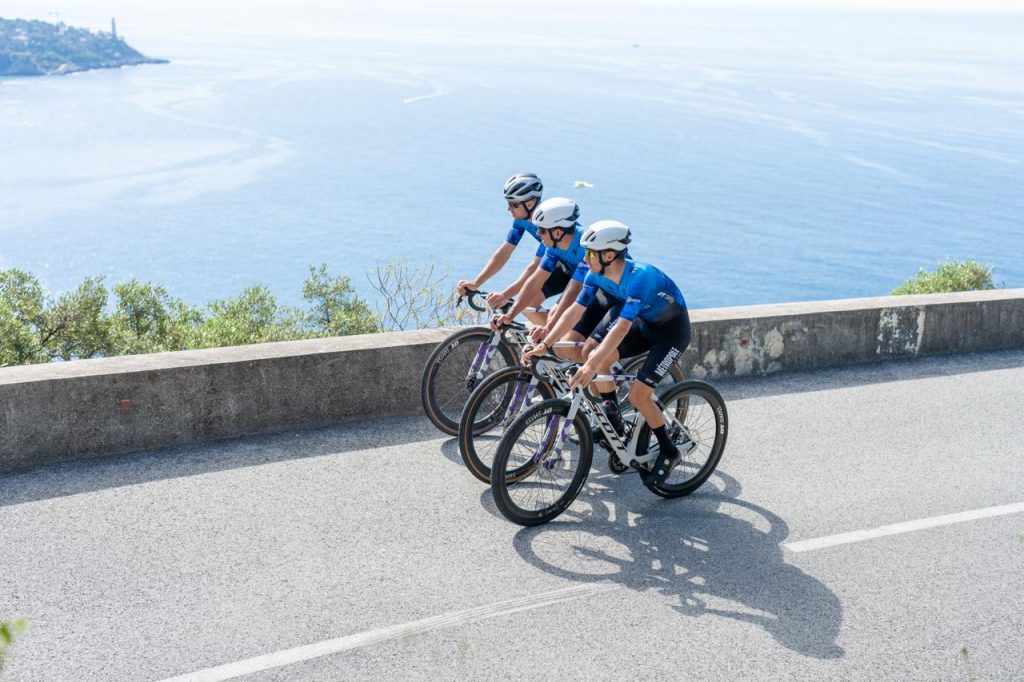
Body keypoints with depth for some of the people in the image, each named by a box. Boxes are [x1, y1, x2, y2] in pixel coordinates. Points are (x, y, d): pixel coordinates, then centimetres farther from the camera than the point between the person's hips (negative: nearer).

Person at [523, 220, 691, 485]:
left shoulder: (640, 276, -36)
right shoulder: (598, 275, -13)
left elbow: (622, 326, -44)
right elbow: (574, 311, -13)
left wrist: (591, 365, -51)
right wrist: (543, 345, -22)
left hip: (672, 329, -7)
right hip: (643, 322, 7)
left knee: (638, 396, -15)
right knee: (592, 352, -15)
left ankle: (668, 452, 7)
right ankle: (611, 411, 6)